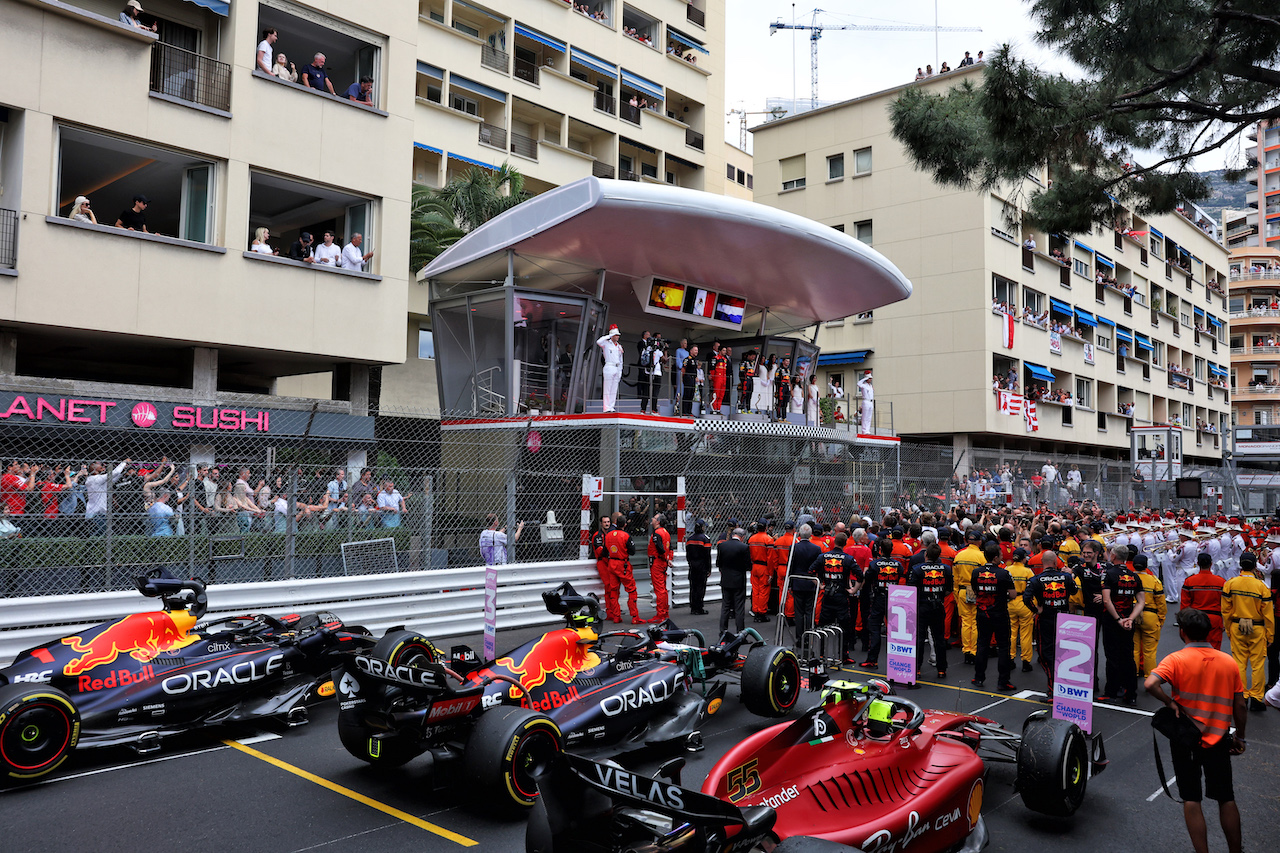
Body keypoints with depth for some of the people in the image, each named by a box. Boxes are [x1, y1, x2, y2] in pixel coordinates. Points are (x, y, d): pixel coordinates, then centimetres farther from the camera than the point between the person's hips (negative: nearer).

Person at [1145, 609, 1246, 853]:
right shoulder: (1229, 662, -1)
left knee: (1191, 799, 7)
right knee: (1226, 799, 17)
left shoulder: (1177, 660, -13)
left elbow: (1150, 684, -30)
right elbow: (1239, 706, 5)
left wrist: (1171, 704, -15)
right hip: (1219, 740, 3)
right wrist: (1239, 738, 16)